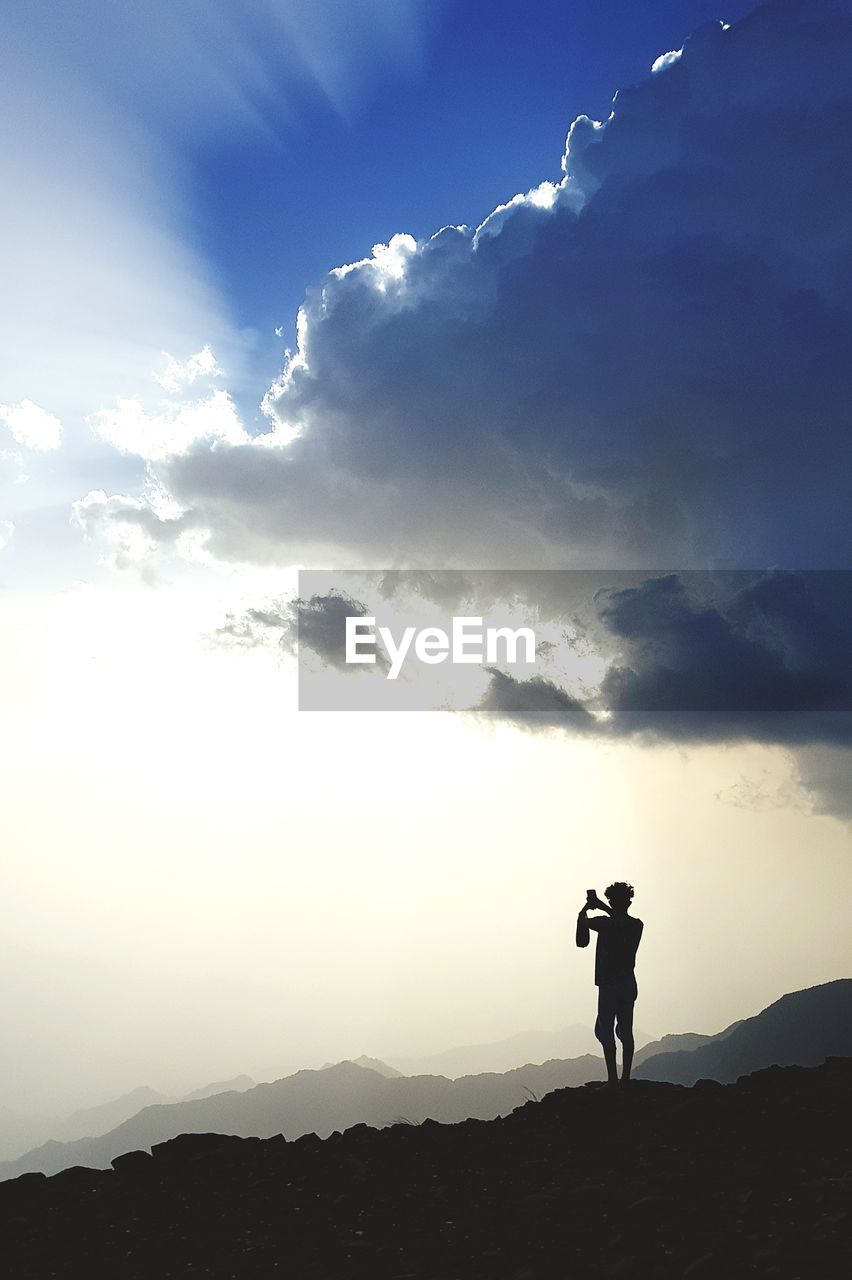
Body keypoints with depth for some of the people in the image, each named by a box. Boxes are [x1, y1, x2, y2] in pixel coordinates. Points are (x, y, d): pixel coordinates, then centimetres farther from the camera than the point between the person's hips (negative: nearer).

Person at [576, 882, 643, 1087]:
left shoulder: (604, 923, -12)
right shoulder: (636, 926, 3)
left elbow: (581, 920, 6)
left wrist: (588, 906, 24)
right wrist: (603, 907, 32)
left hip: (609, 985, -5)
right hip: (628, 984, 5)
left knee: (605, 1031, -3)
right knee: (625, 1031, 9)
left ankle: (613, 1077, -10)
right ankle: (625, 1078, 11)